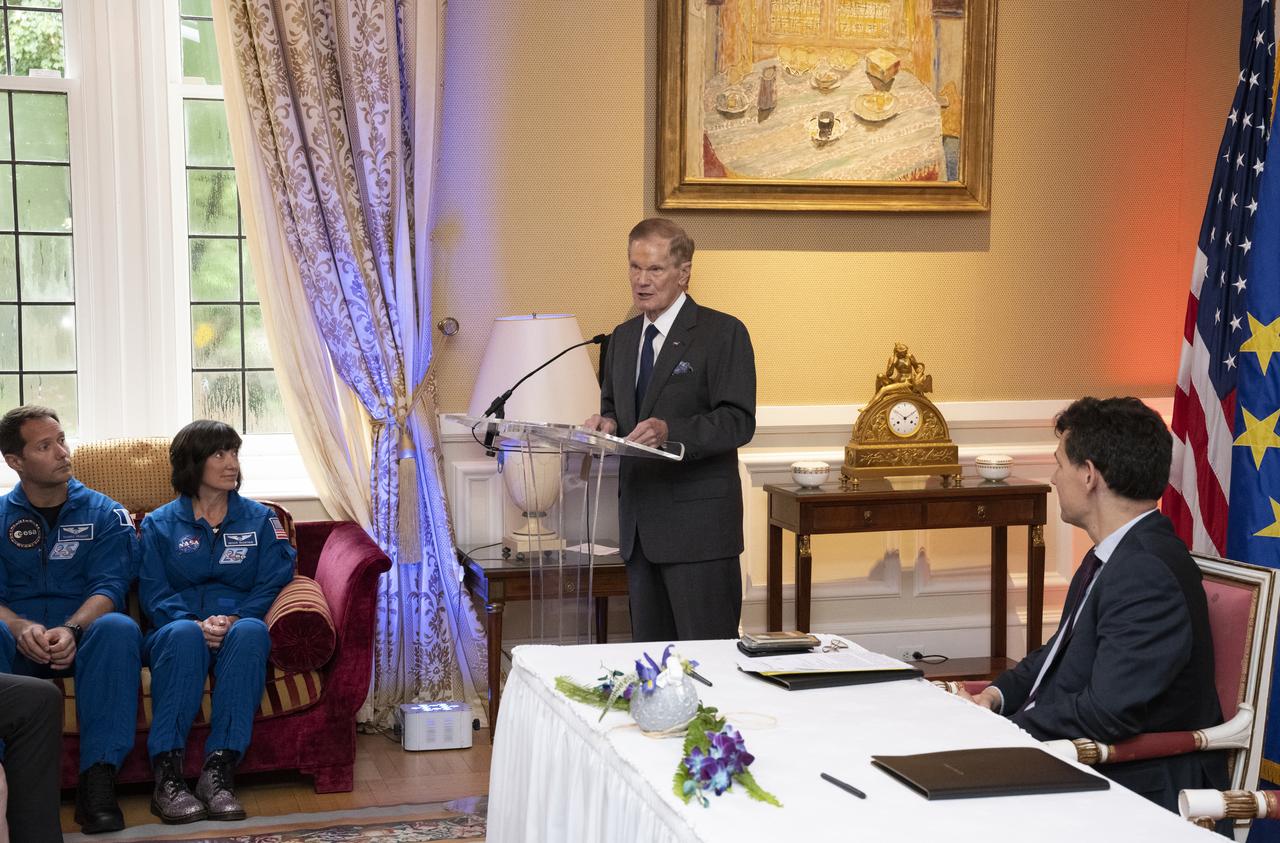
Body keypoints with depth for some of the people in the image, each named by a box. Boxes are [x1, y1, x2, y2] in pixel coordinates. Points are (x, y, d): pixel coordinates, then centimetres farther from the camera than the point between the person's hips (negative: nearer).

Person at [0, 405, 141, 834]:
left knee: (118, 628, -36)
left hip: (84, 637, 0)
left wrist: (71, 629, -25)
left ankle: (97, 779, -37)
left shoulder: (105, 514, 10)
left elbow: (109, 588, -3)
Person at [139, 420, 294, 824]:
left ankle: (219, 771, -44)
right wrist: (196, 623, -18)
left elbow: (272, 584, 3)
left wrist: (234, 620, -16)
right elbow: (154, 593, 2)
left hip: (239, 629, 1)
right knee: (184, 633, -38)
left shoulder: (260, 519, 16)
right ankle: (167, 773, -43)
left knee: (251, 631, -37)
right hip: (176, 630, 0)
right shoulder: (160, 524, 14)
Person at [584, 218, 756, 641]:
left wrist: (670, 431, -28)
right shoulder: (623, 338, 16)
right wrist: (606, 422, -1)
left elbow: (738, 422, -13)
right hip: (640, 522, 7)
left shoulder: (723, 333, -6)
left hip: (698, 524, -7)